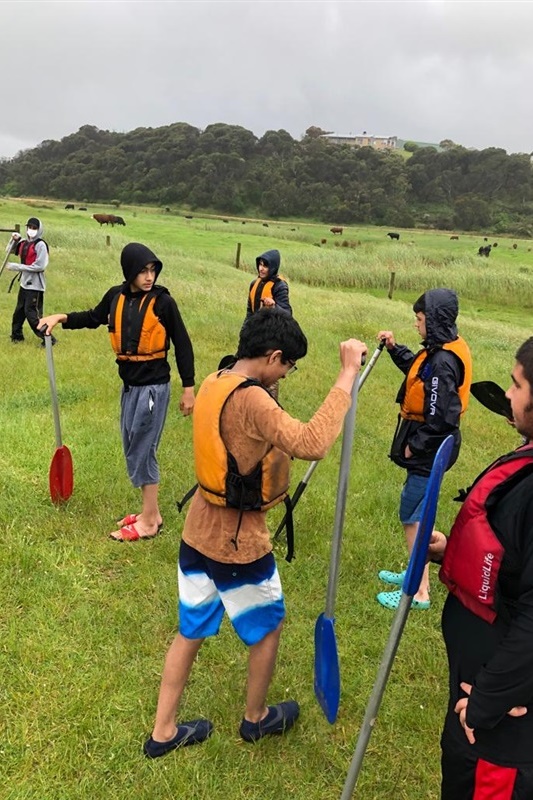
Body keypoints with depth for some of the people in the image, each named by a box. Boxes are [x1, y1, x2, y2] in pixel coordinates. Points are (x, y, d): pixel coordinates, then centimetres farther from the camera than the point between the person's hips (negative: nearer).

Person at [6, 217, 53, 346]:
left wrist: (16, 266, -18)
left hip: (35, 285, -8)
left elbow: (40, 266, -21)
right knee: (19, 311, 18)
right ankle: (17, 335, 34)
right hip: (24, 283, 8)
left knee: (31, 314, -11)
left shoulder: (40, 245, -14)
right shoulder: (24, 243, 8)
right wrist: (14, 240, -2)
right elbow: (9, 251, 19)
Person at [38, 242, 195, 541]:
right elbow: (94, 318, 22)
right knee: (133, 449, 13)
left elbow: (183, 345, -8)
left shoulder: (163, 301, -13)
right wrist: (62, 318, 7)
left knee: (142, 450, -2)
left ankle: (149, 521, 10)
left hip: (154, 386, -6)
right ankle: (151, 512, 26)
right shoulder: (116, 296, 1)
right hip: (129, 385, 6)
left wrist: (189, 388, -7)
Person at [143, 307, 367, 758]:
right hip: (239, 542, -8)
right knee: (268, 628, 20)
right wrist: (348, 375, -33)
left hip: (199, 531, 8)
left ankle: (164, 732, 36)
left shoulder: (214, 384, 0)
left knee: (191, 632, 21)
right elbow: (312, 445, -38)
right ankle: (256, 718, 42)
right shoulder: (251, 400, -27)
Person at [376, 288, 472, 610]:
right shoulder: (445, 348, 5)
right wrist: (395, 348, 11)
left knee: (412, 515, 0)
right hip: (429, 447, 10)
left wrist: (414, 446, -16)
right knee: (416, 511, 21)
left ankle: (420, 592, 12)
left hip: (429, 451, -10)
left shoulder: (443, 362, -25)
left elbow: (440, 418, -26)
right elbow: (417, 369, 22)